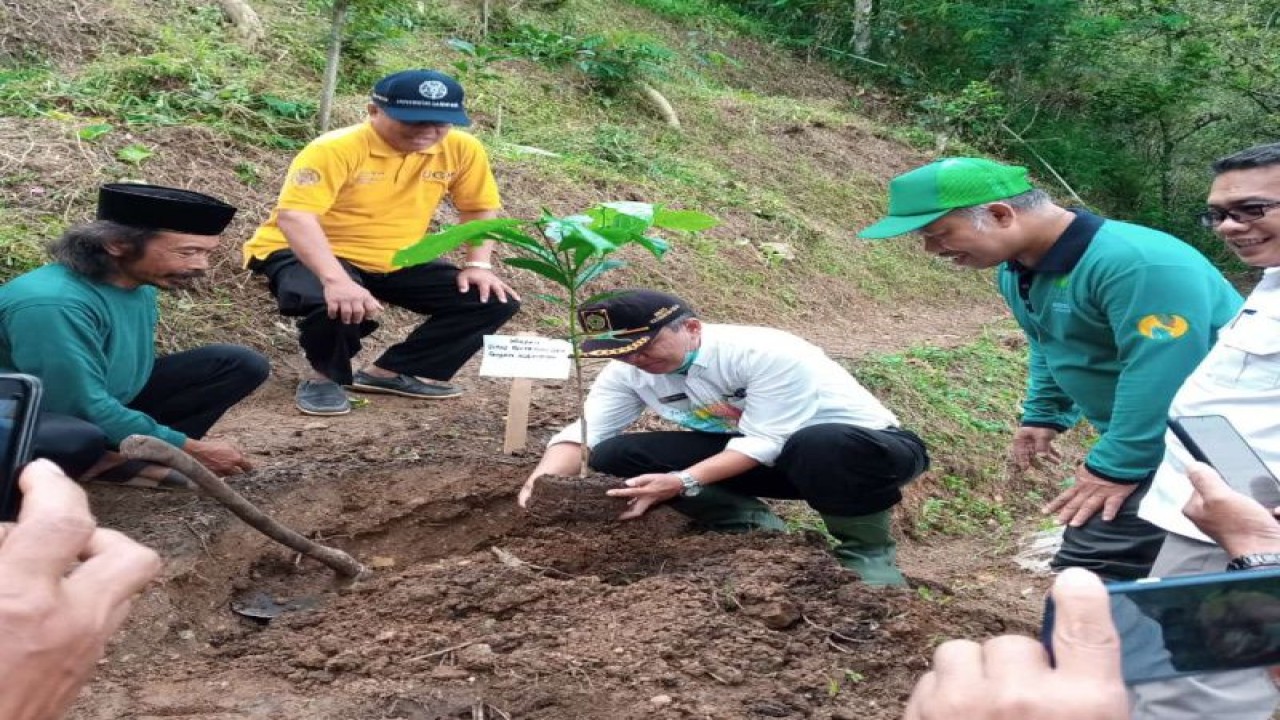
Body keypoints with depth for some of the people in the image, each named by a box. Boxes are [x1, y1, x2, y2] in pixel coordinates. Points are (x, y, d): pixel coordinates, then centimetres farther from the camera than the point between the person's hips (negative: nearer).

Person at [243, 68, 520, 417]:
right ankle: (326, 377, -4)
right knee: (339, 306, -40)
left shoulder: (462, 149, -9)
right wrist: (336, 280, -47)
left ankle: (390, 372, 3)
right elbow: (295, 216, -34)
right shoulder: (335, 148, -25)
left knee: (494, 300, -6)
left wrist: (478, 264, -9)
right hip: (312, 255, -5)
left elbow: (481, 208, 6)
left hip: (395, 261, 6)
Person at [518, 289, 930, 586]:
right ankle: (755, 528, -2)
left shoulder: (768, 354, -30)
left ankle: (865, 549, -15)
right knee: (615, 456, -12)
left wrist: (683, 482, -41)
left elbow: (768, 442, -32)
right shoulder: (627, 372, -10)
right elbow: (584, 433, -11)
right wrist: (544, 481, -32)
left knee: (821, 447, -46)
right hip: (757, 459, 6)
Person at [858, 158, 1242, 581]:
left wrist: (1116, 467, -26)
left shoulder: (1138, 264, -28)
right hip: (1133, 437, 10)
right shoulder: (1018, 271, 4)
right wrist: (1043, 416, 18)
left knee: (1091, 569, -16)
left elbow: (1158, 378, -30)